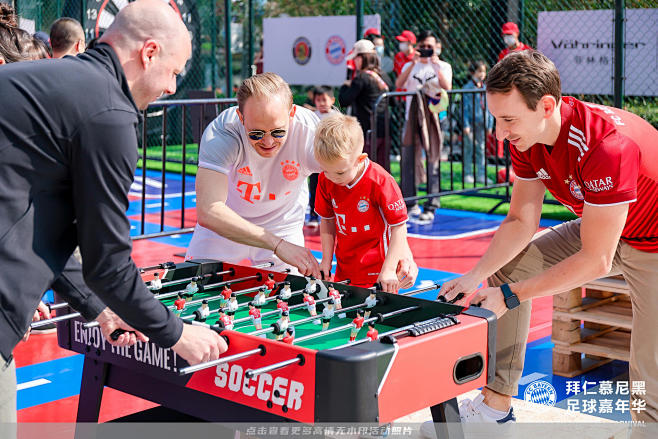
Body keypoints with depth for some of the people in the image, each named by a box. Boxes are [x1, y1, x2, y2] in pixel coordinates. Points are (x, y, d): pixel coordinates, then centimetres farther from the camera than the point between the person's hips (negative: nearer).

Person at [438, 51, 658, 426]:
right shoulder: (526, 135, -13)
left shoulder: (608, 145, -38)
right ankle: (497, 406, 7)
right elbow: (521, 222, -5)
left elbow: (595, 261, -33)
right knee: (507, 264, 2)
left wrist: (509, 295, -29)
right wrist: (476, 276, -19)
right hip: (598, 227, 8)